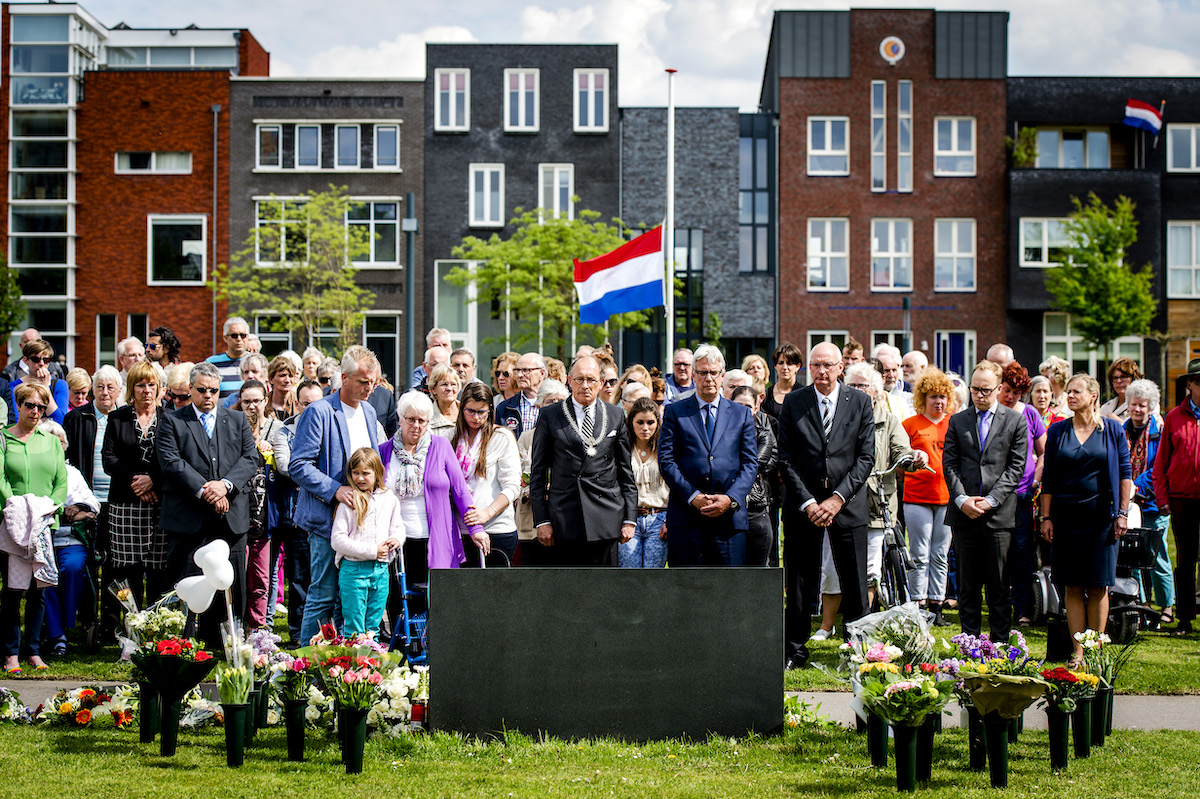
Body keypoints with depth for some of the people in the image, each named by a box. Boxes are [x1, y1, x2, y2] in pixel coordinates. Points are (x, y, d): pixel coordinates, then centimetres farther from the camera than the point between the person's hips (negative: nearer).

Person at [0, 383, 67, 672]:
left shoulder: (51, 440, 15)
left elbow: (62, 482, 10)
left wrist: (50, 505, -8)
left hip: (45, 524, 3)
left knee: (38, 590, 4)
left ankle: (34, 651, 12)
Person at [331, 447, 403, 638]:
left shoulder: (389, 499, 8)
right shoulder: (348, 502, -7)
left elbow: (398, 526, 21)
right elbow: (337, 540, -11)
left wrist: (396, 539, -3)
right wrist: (371, 551, -15)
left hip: (381, 570, 4)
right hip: (353, 569, -4)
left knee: (373, 627, 12)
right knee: (354, 629, -2)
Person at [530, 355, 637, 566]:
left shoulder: (616, 415, 10)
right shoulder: (550, 416, 5)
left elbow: (626, 471, 12)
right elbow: (538, 472, 5)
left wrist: (629, 518, 7)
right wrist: (541, 520, -1)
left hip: (605, 519, 1)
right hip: (564, 521, -1)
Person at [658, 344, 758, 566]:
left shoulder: (742, 414, 15)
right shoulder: (674, 412, 10)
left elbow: (750, 463, 8)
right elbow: (666, 460, 1)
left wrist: (730, 498, -8)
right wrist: (692, 496, -11)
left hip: (730, 516, 1)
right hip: (686, 518, -1)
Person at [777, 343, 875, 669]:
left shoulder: (860, 402, 3)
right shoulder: (793, 402, 3)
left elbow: (866, 456, -1)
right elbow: (785, 459, 0)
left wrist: (838, 498, -11)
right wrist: (808, 503, -10)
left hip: (848, 504, 0)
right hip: (803, 504, 0)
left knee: (855, 583, 2)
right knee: (799, 583, 5)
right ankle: (794, 650, 15)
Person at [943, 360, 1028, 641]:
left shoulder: (1015, 421, 4)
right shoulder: (957, 421, 11)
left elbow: (1016, 468, -1)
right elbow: (949, 465, 7)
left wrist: (990, 500, -10)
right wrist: (962, 499, -8)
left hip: (999, 513, -2)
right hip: (963, 513, 2)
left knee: (999, 584, 2)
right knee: (968, 583, 6)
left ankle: (1000, 643, 9)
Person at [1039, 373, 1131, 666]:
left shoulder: (1112, 429, 2)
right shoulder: (1057, 431, 5)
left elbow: (1125, 472, 3)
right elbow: (1048, 477, 7)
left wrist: (1123, 513, -2)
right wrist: (1045, 517, 2)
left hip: (1101, 517, -1)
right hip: (1067, 517, 1)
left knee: (1098, 587, 1)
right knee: (1073, 587, 2)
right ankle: (1078, 651, 6)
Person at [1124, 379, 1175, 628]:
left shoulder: (1160, 431, -2)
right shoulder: (1121, 432, 12)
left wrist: (1137, 486, -19)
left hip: (1152, 502, -4)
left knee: (1157, 558, -1)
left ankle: (1166, 606, 10)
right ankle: (1141, 604, 15)